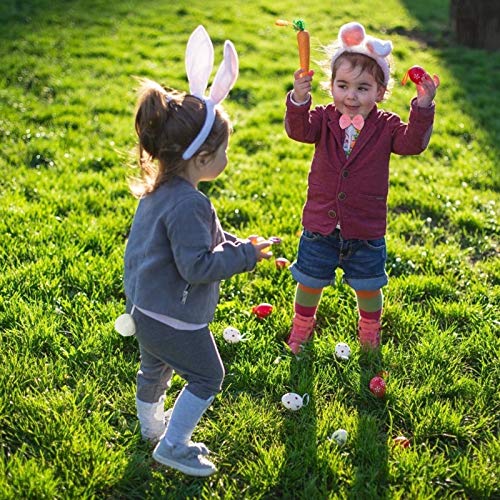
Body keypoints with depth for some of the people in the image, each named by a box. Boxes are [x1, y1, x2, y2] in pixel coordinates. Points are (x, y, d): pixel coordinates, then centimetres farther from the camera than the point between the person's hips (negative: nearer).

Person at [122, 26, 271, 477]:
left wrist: (234, 244, 6)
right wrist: (245, 255, -19)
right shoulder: (189, 205, -31)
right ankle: (172, 446, 23)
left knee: (155, 368, 31)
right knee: (207, 377, 12)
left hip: (145, 307, 10)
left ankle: (152, 425, 55)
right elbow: (197, 266, -28)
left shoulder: (159, 187, 0)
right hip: (175, 319, -9)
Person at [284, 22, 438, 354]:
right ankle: (302, 326, 45)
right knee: (310, 282, 17)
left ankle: (370, 330, 46)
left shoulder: (385, 126, -7)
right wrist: (299, 99, -46)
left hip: (366, 231, 0)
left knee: (368, 287, 17)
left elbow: (412, 142, -23)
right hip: (320, 226, 1)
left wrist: (424, 107, -37)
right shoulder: (324, 119, -8)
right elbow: (299, 130, -26)